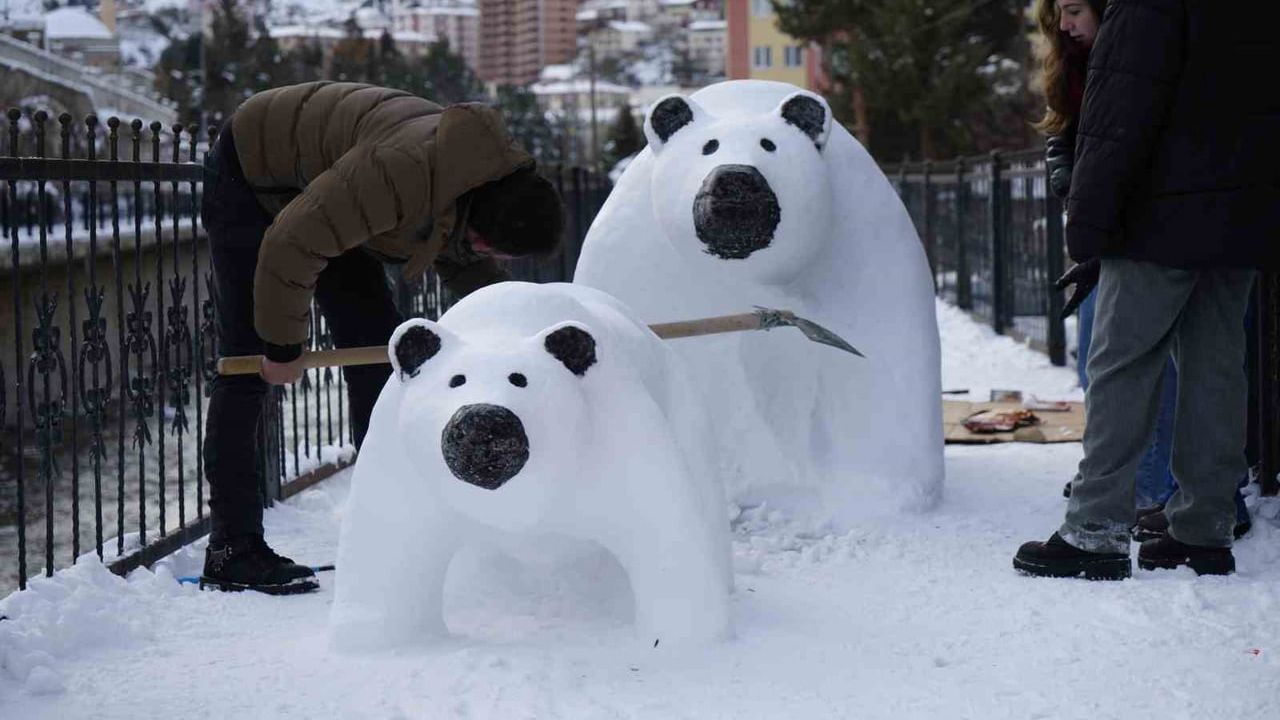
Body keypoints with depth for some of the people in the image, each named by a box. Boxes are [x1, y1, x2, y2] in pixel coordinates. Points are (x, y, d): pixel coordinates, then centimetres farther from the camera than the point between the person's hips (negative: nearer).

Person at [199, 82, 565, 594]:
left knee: (377, 348, 4)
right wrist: (284, 346, -23)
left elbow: (460, 258, 9)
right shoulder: (404, 174, -41)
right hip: (250, 180, -9)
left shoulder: (490, 176, -12)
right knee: (249, 366, -12)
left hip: (318, 185, 9)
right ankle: (231, 552, -10)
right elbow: (292, 245, -35)